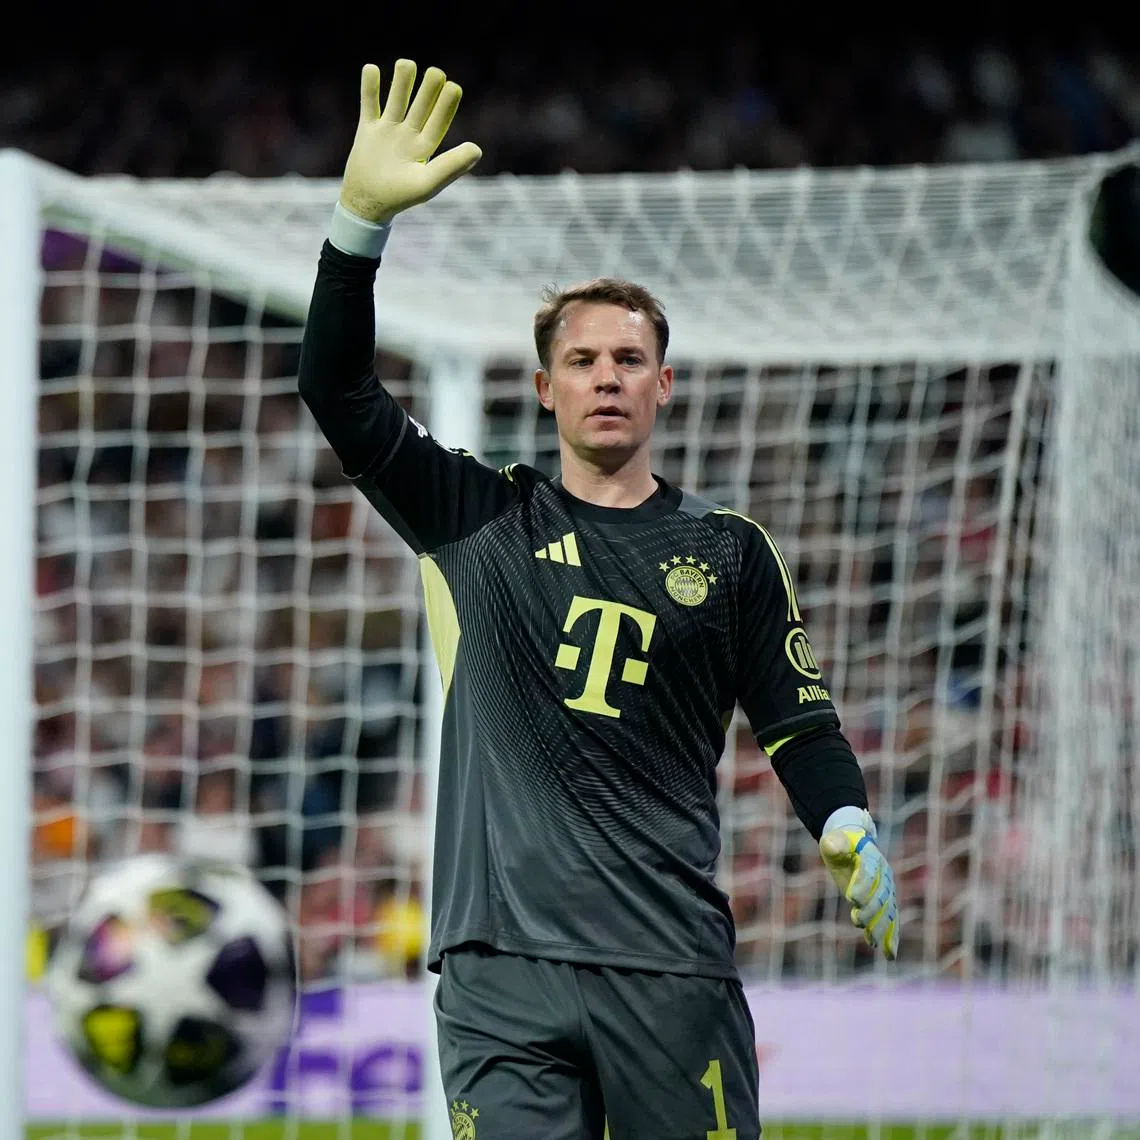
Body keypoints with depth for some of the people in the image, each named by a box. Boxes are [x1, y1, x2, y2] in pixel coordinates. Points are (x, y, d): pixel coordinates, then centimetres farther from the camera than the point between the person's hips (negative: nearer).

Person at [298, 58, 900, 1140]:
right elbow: (338, 392, 1)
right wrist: (362, 219, -12)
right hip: (500, 960, 0)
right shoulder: (483, 521, 11)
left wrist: (849, 832, -9)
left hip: (673, 965, 0)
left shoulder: (729, 549, 13)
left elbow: (798, 726, 12)